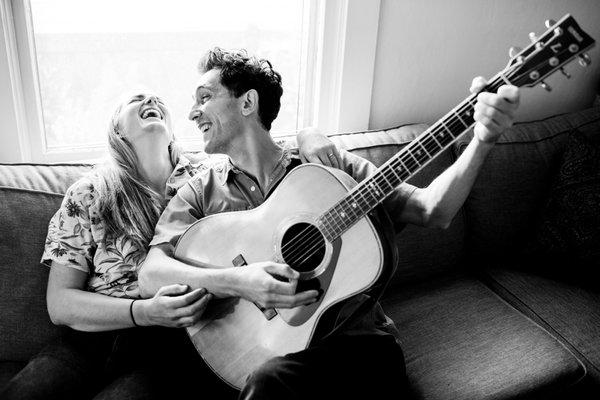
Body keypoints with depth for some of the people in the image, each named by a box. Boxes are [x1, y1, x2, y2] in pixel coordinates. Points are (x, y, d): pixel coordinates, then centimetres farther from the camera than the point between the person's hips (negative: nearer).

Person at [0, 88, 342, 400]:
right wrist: (145, 312, -15)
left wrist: (308, 137, -10)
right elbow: (60, 303, 2)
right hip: (94, 336, 2)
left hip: (172, 346, -1)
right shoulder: (89, 194, 6)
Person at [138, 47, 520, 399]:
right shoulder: (200, 192, 7)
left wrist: (483, 139, -14)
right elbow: (151, 275, -6)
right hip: (263, 349, 2)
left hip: (357, 340, -1)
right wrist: (234, 281, -23)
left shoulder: (329, 166, 5)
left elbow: (432, 210, 1)